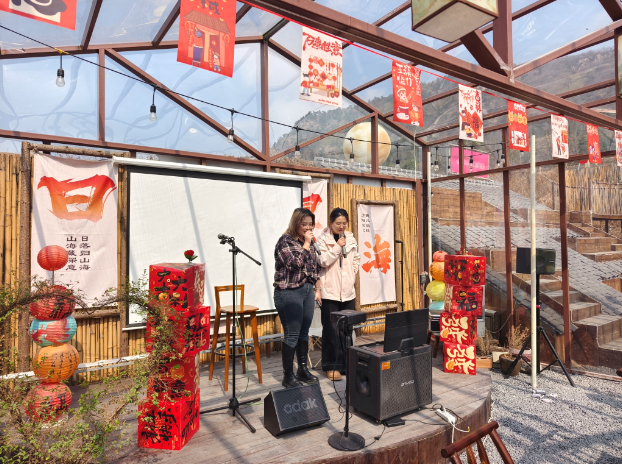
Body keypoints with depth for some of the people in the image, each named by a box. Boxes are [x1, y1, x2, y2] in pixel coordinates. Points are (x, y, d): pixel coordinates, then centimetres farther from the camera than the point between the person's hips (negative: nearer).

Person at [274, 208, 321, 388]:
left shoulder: (309, 243, 12)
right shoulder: (285, 241, -9)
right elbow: (296, 262, -21)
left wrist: (317, 289, 15)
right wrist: (306, 244, -14)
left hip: (307, 291, 7)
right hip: (289, 293, -7)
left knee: (304, 332, 13)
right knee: (292, 334, -3)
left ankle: (303, 369, 26)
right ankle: (288, 375, 9)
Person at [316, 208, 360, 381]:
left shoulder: (351, 239, 9)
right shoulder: (323, 239, -3)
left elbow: (356, 259, 18)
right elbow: (323, 261, -13)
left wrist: (352, 273, 7)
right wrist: (337, 246, -15)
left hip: (348, 291, 4)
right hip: (330, 290, -4)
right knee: (331, 330, -2)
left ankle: (346, 363, 23)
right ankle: (331, 366, 12)